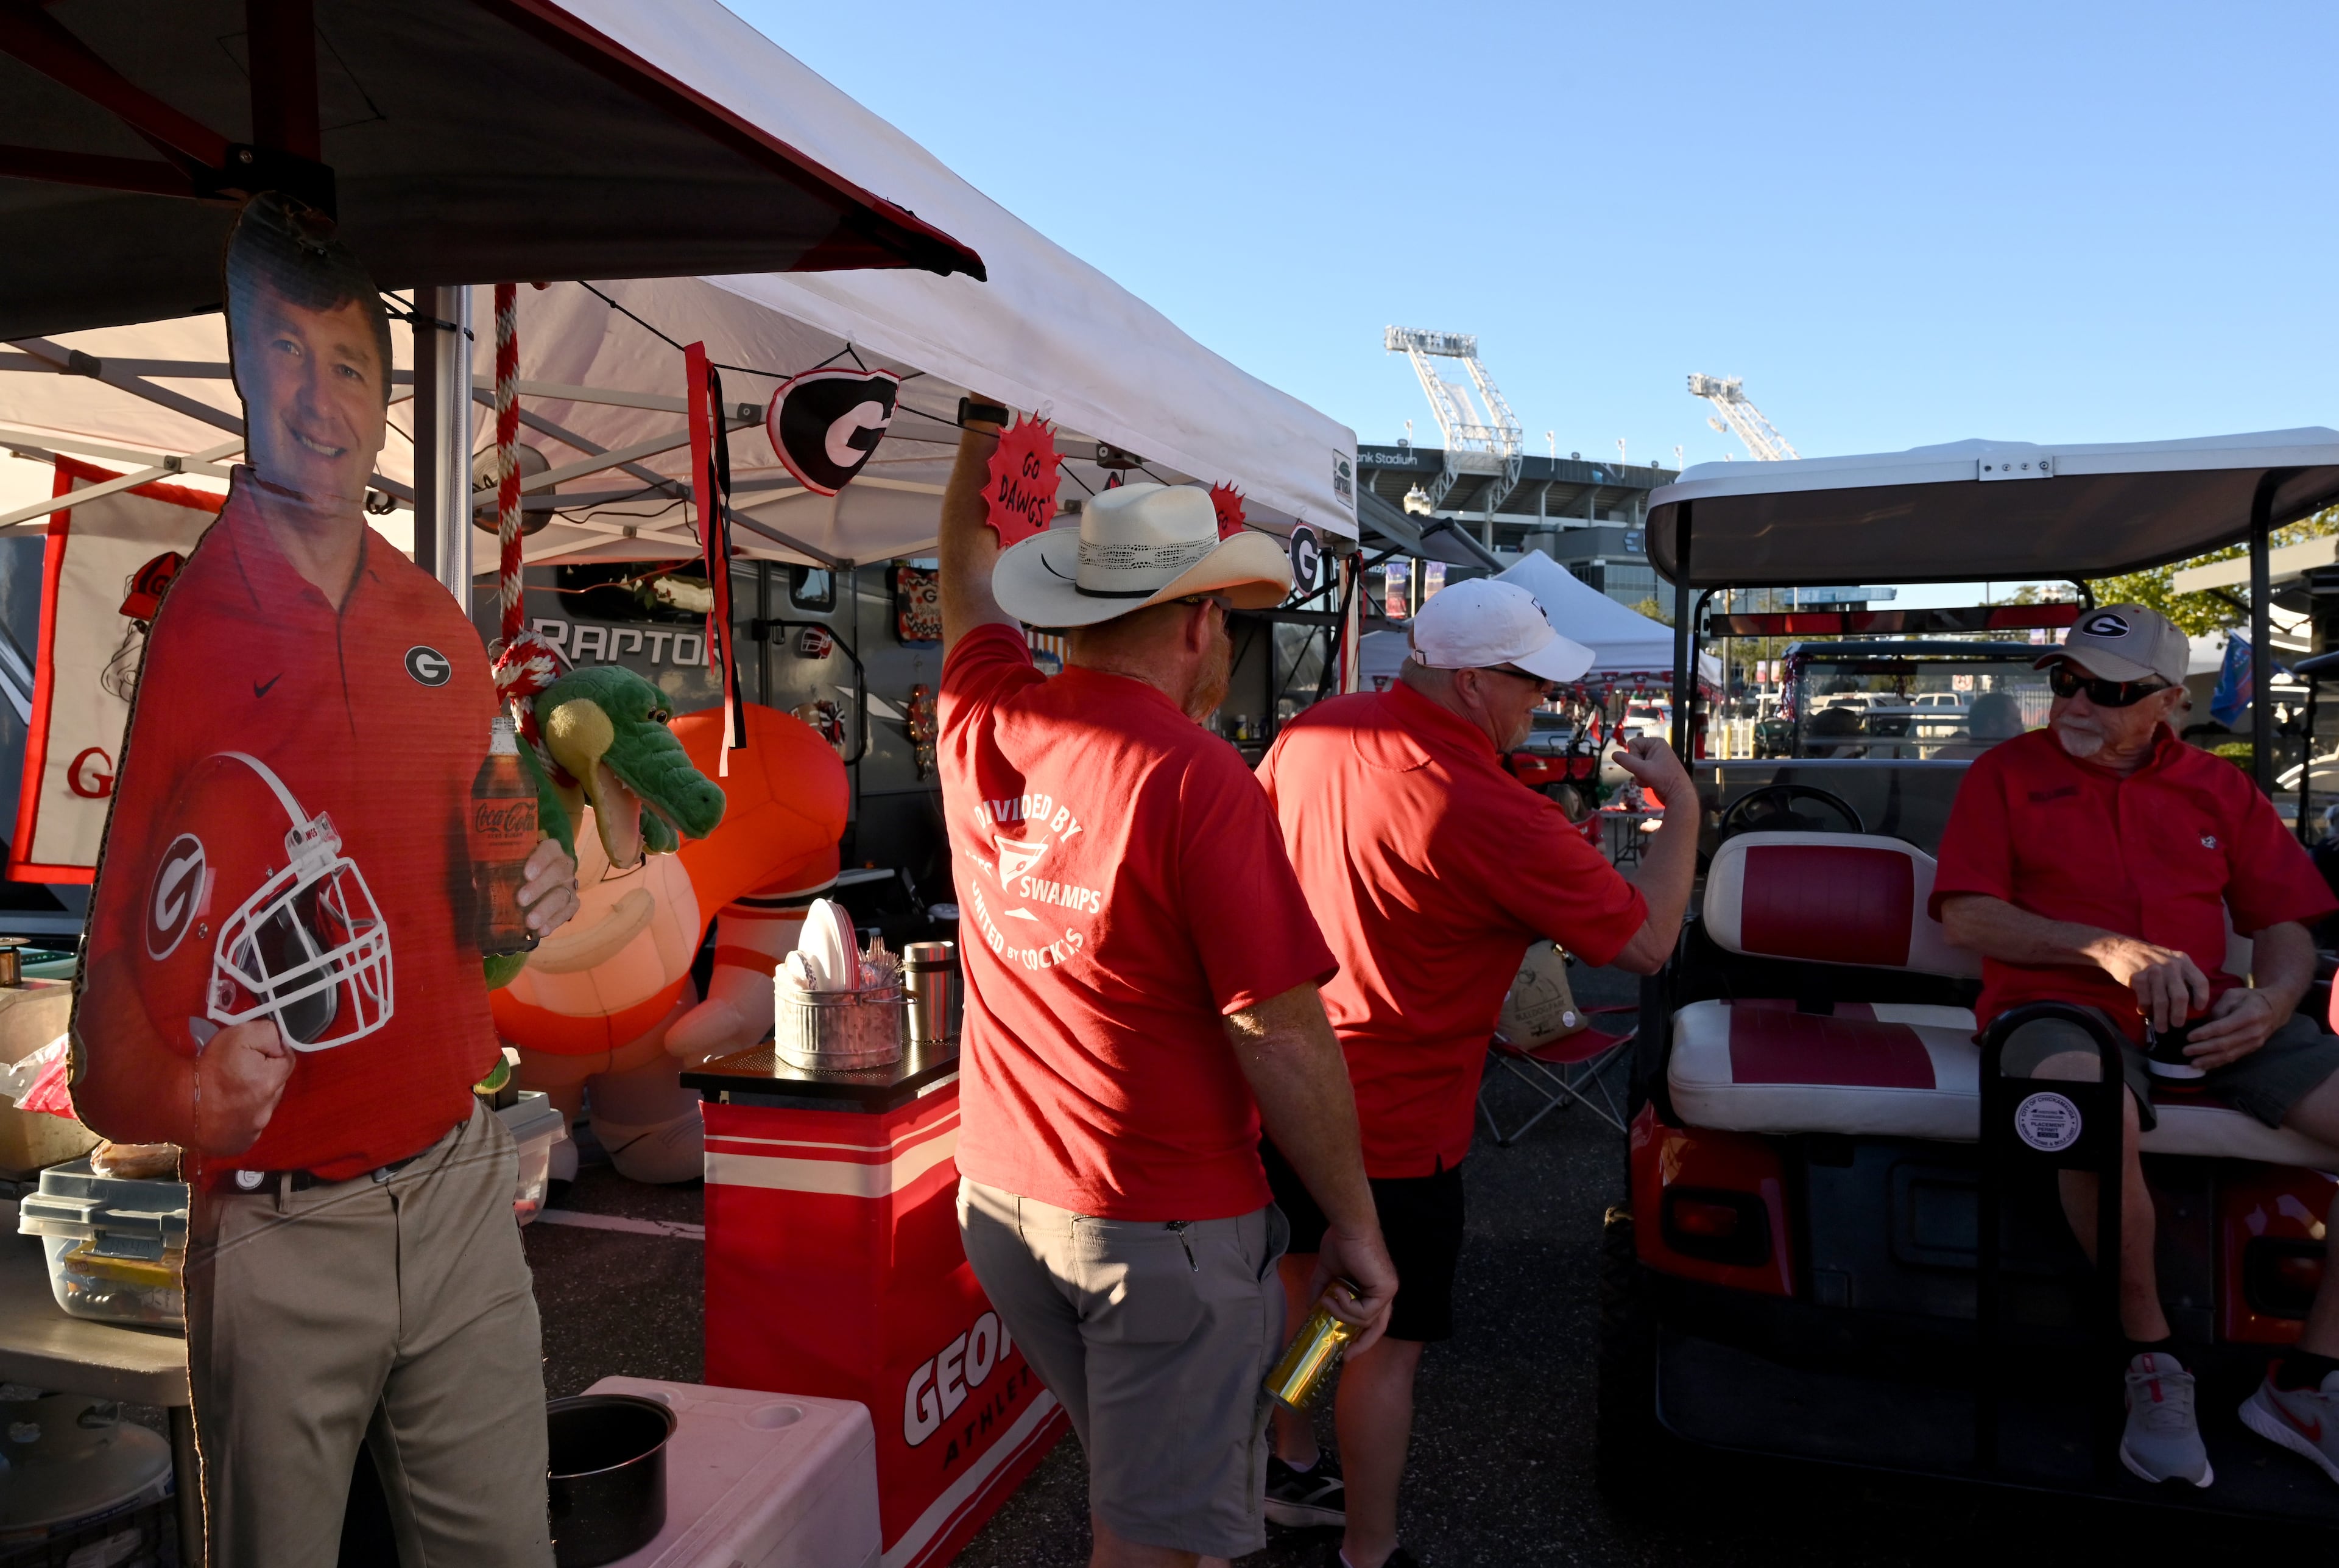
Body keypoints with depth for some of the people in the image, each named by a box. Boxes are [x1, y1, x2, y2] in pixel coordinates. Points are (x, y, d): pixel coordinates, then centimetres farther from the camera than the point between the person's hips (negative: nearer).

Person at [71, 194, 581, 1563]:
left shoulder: (439, 624, 6)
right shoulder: (190, 629, -11)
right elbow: (121, 953, -11)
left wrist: (536, 889, -3)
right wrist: (178, 1094, -30)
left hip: (460, 1184, 5)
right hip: (280, 1230, -4)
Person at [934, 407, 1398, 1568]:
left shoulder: (985, 724, -3)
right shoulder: (1194, 778, -22)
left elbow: (967, 573, 18)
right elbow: (1282, 1039, -19)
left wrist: (986, 425, 29)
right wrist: (1356, 1224, -8)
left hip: (1001, 1197, 7)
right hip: (1162, 1225, -7)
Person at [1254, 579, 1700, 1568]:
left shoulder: (1316, 731, -4)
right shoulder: (1494, 816, -26)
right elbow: (1648, 943, -18)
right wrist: (1681, 808, -4)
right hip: (1393, 1125, -8)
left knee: (1304, 1274, 27)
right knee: (1390, 1341, 10)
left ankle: (1288, 1468, 46)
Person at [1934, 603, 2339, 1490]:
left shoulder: (2219, 789, 18)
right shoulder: (2008, 773, 8)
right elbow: (1966, 916, -2)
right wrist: (2107, 949, -15)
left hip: (2207, 1016, 5)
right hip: (2060, 1006, -4)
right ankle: (2151, 1361, -16)